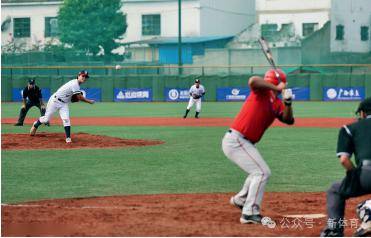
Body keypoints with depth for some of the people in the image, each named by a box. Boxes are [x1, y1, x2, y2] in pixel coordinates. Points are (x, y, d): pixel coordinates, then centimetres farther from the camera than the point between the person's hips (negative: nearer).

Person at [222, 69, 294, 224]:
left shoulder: (276, 104, 13)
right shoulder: (262, 91, -9)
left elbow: (288, 120, 2)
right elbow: (253, 81, -31)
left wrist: (288, 103, -15)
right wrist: (276, 89, -23)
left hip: (243, 143, 10)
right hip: (235, 140, -10)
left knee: (259, 172, 27)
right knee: (262, 172, -12)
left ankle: (240, 200, 44)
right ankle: (250, 213, -11)